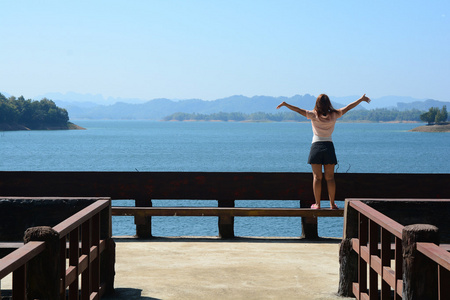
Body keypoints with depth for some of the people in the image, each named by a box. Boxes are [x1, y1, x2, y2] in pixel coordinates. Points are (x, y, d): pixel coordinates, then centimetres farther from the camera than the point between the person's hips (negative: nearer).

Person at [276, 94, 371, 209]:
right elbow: (348, 107, 10)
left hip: (316, 146, -1)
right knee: (330, 178, 6)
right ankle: (332, 204, 8)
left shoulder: (314, 115, -4)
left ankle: (317, 204, 1)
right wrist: (361, 99, 20)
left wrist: (285, 104, -2)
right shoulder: (333, 115, 1)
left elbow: (299, 110, -8)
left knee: (317, 177, 1)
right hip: (329, 146, 1)